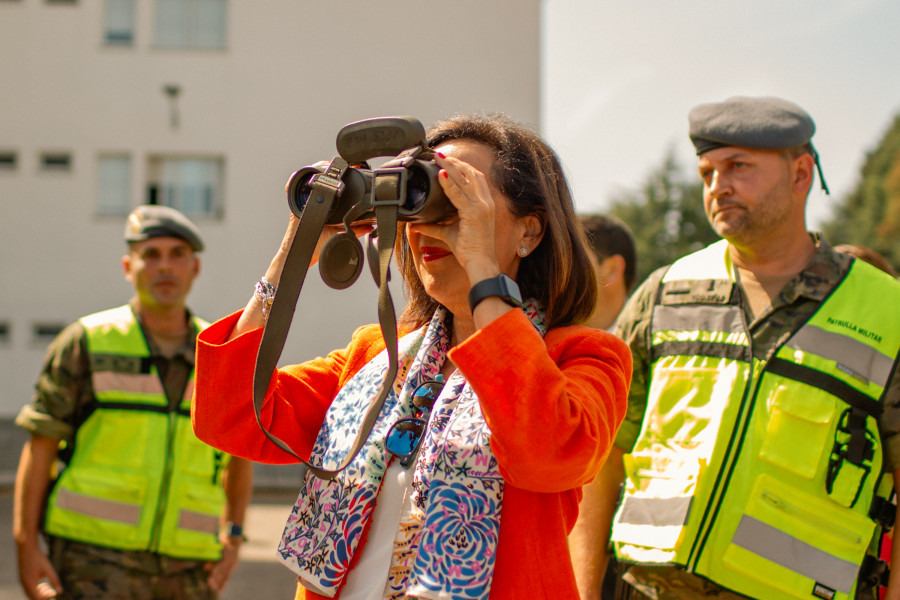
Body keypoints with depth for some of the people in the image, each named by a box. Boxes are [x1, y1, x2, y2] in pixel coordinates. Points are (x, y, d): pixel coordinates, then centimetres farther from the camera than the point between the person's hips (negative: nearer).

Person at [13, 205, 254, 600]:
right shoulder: (87, 343, 0)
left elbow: (240, 452, 21)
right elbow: (40, 447, 0)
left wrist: (233, 535, 10)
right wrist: (26, 545, -6)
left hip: (186, 568, 4)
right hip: (94, 556, -3)